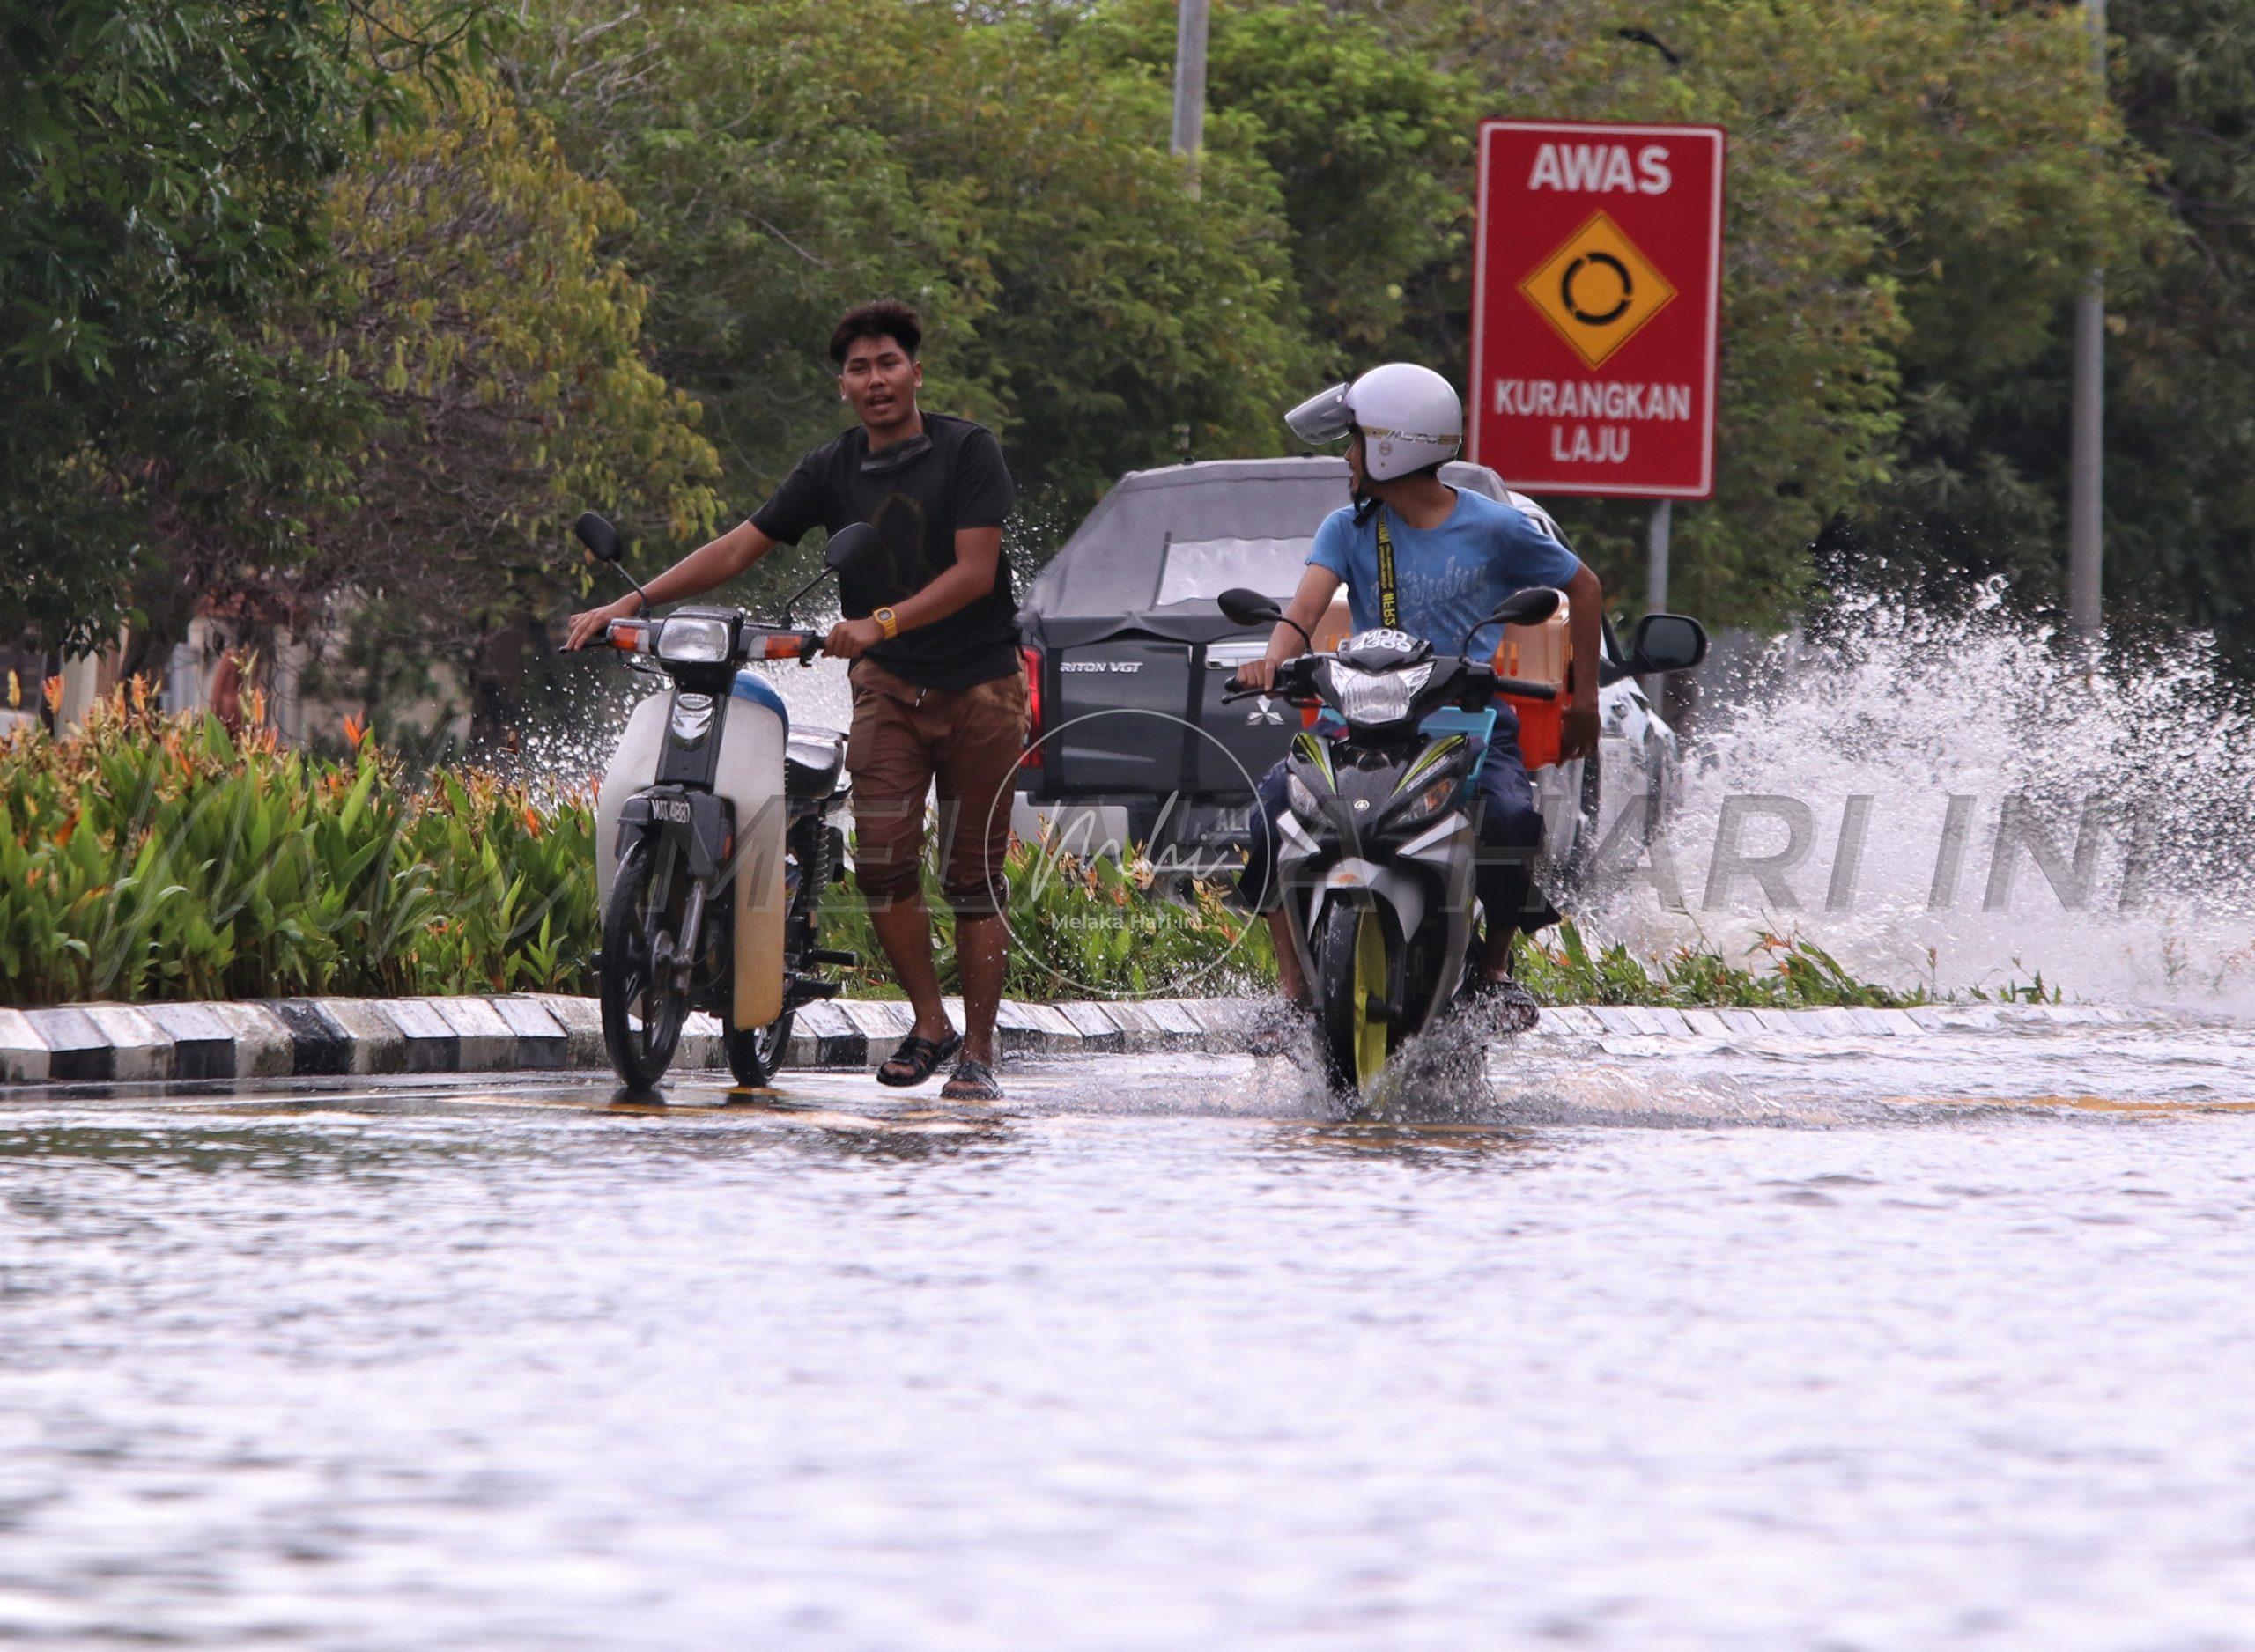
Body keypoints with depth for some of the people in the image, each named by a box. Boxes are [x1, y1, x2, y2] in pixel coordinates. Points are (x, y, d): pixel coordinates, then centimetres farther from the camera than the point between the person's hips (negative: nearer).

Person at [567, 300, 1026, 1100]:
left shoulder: (968, 450, -4)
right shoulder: (832, 469, 7)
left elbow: (975, 571, -12)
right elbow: (737, 548, 6)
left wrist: (882, 623, -24)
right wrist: (629, 604, -2)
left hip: (980, 684, -3)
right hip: (889, 682, 3)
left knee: (974, 875, -1)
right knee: (882, 855, -16)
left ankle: (978, 1051, 5)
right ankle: (929, 1024, -1)